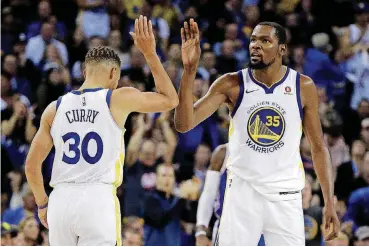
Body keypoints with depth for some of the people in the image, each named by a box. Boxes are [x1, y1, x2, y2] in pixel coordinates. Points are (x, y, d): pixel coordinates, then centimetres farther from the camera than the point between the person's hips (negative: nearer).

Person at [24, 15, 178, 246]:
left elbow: (32, 165, 12)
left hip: (62, 199, 4)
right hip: (98, 199, -4)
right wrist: (150, 54, 15)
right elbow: (170, 100, 14)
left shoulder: (55, 108, 10)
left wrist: (42, 204, 26)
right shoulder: (119, 99, 0)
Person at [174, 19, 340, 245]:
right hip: (242, 192, 0)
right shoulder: (231, 84, -5)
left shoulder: (304, 87, -2)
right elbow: (184, 124, -14)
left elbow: (318, 146, 6)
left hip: (285, 196, 1)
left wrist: (330, 203, -1)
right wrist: (189, 71, -27)